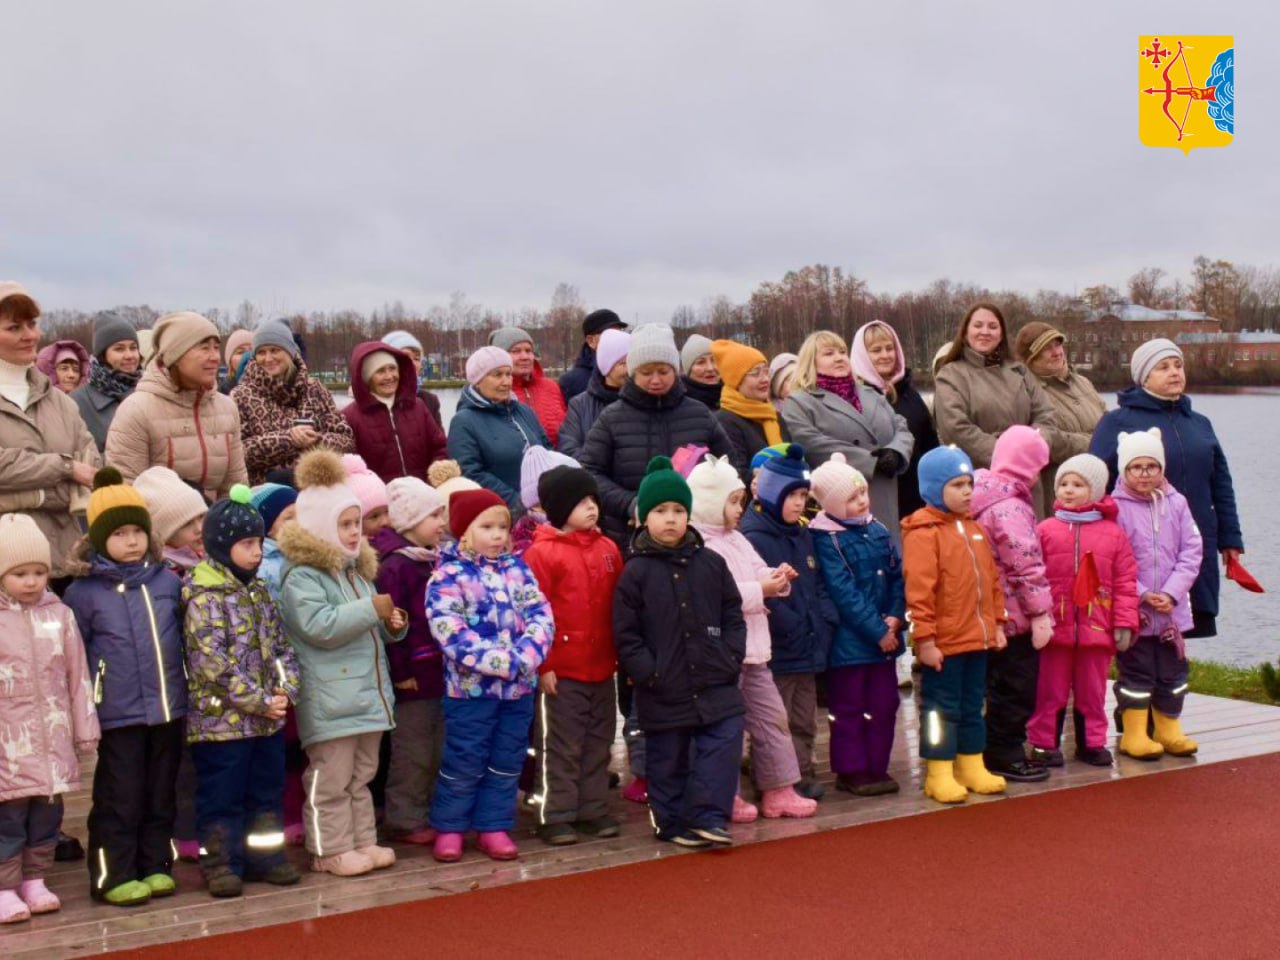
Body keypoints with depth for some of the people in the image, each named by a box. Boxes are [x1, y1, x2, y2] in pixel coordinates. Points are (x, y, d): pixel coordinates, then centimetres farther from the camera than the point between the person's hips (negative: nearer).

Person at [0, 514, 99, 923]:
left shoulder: (60, 615, 4)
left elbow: (78, 676, 7)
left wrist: (85, 730, 8)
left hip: (53, 737, 4)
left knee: (47, 815, 12)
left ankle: (34, 881, 25)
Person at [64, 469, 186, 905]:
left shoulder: (169, 582, 4)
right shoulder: (83, 591, -5)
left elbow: (187, 638, 15)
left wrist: (188, 690, 12)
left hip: (168, 710, 4)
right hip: (118, 716, -3)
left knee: (161, 795, 13)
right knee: (119, 799, 2)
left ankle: (156, 866, 24)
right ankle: (113, 876, 11)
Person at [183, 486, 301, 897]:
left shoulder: (259, 591, 11)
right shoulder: (204, 596, -14)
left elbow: (281, 644, 13)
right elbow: (213, 660, -21)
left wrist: (286, 689, -4)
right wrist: (259, 701, -19)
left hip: (267, 717, 8)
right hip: (221, 718, -8)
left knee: (266, 791, 15)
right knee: (221, 797, 2)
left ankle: (264, 856, 26)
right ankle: (221, 863, 12)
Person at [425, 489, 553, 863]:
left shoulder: (517, 568, 6)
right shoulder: (448, 576, -9)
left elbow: (541, 614, 0)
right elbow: (451, 634, -18)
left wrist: (526, 655, -18)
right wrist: (502, 662, -23)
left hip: (520, 685, 5)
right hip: (471, 686, -5)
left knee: (507, 761, 11)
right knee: (464, 762, 3)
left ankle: (494, 826, 23)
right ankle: (449, 827, 19)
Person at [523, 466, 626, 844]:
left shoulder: (607, 549, 7)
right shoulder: (542, 553, -10)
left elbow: (620, 607, 13)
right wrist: (543, 664, -12)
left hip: (602, 668, 6)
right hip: (562, 671, -6)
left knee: (598, 743, 13)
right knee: (563, 747, 2)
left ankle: (593, 810, 24)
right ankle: (556, 816, 11)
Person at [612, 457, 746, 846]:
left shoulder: (711, 564, 4)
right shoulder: (635, 572, -5)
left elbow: (733, 617, 9)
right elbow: (625, 633, -5)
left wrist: (731, 657, -1)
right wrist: (647, 672, -12)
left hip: (715, 682, 2)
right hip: (663, 690, -2)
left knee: (724, 741, -8)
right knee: (667, 757, 7)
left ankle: (708, 816, -2)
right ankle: (673, 821, 20)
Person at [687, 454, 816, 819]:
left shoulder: (736, 539, 15)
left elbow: (757, 573, 20)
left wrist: (776, 577, -2)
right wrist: (761, 590, -20)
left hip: (753, 649, 10)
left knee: (771, 716, 13)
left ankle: (779, 789, 20)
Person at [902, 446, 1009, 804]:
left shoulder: (974, 528, 12)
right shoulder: (923, 532, -14)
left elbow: (991, 579, 18)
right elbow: (918, 590, -18)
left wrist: (997, 623, 15)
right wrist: (924, 639, -20)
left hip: (977, 639, 8)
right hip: (943, 642, -8)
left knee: (972, 706, 16)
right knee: (942, 708, 1)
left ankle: (971, 767, 26)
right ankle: (939, 774, 9)